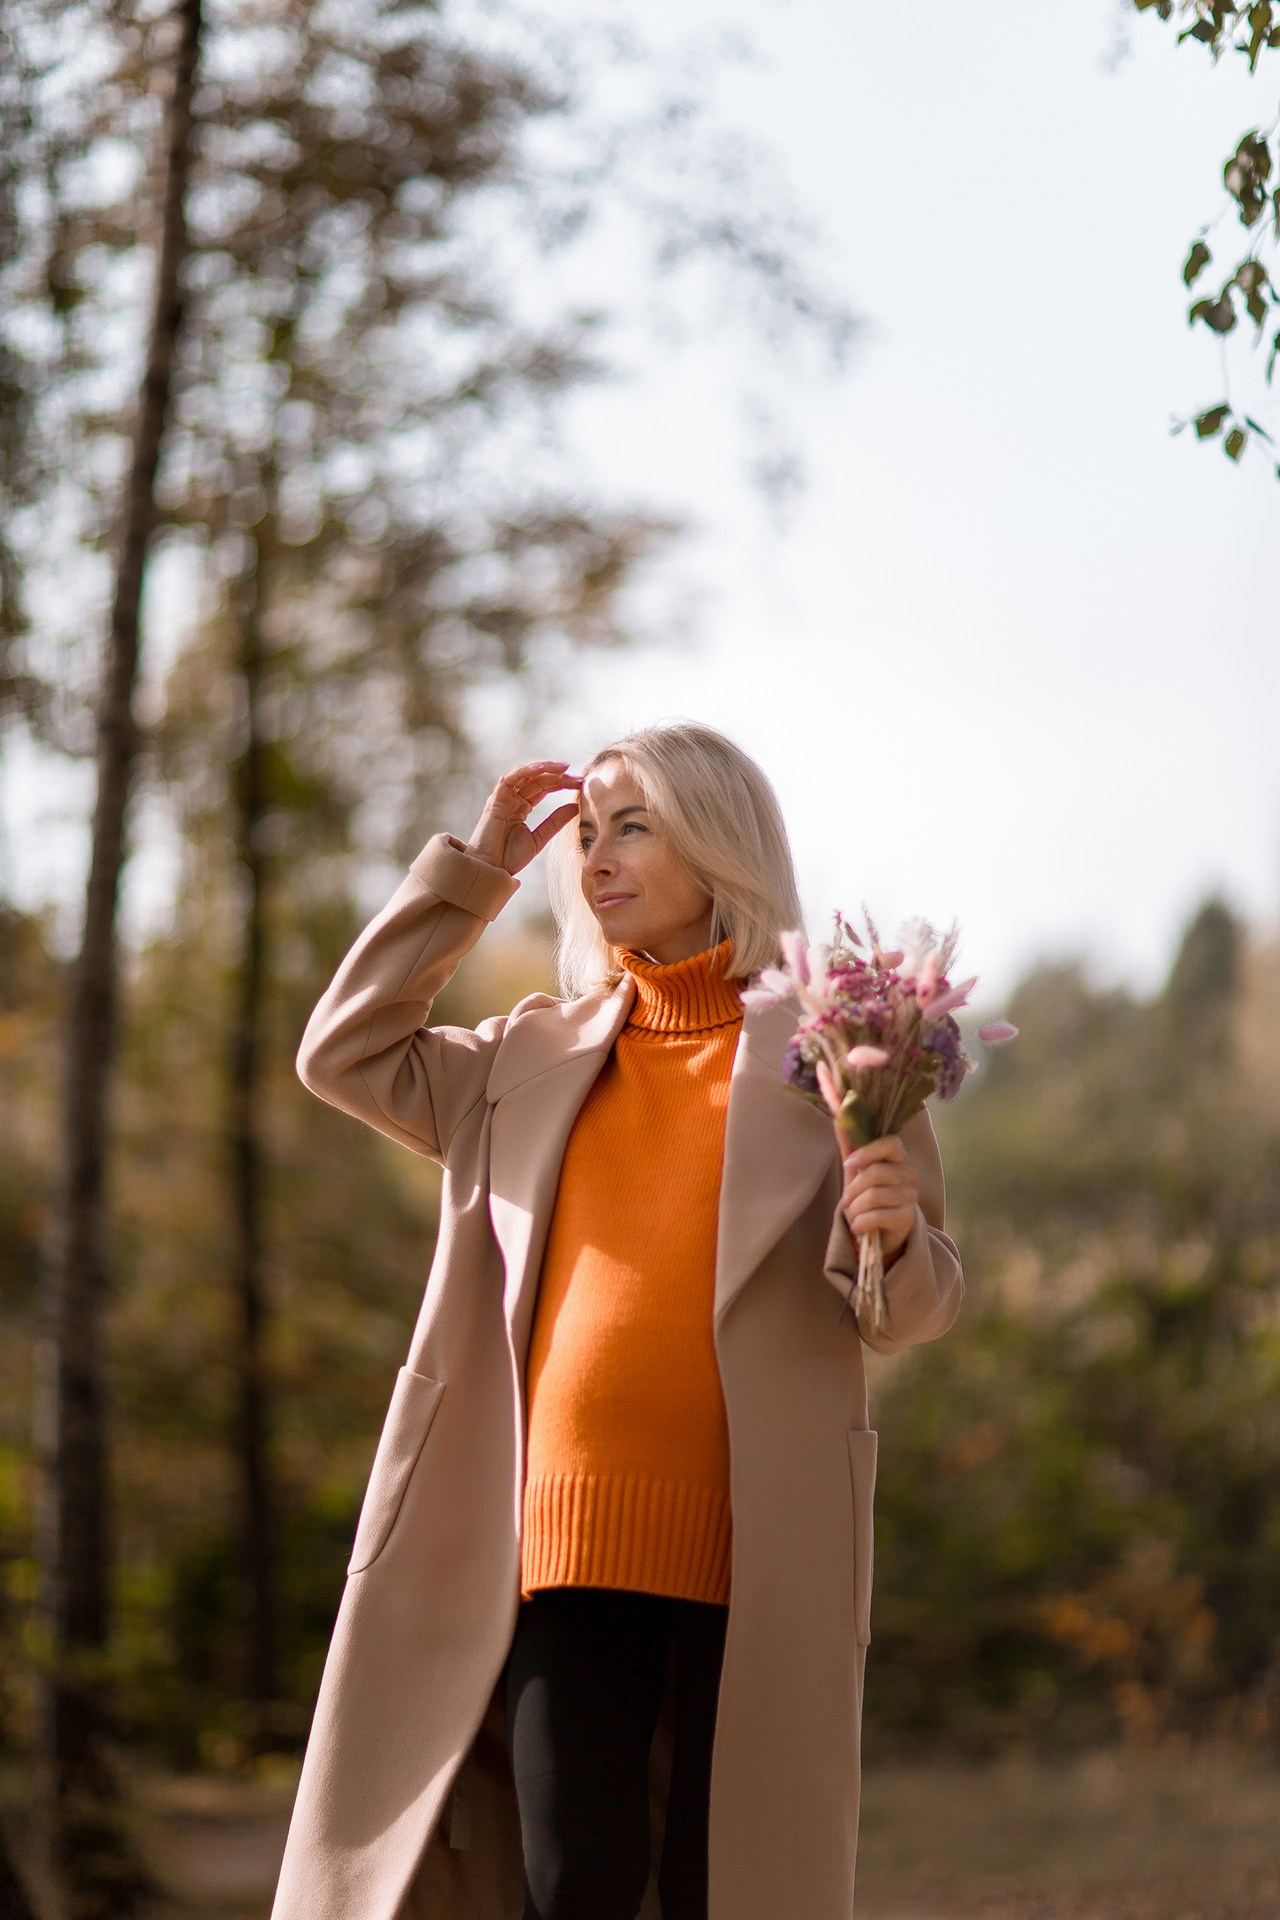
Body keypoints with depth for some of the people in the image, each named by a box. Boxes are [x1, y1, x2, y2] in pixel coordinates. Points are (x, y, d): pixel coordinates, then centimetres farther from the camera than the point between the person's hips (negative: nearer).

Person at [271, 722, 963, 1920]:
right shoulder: (540, 1058, 16)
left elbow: (914, 1308, 6)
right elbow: (345, 1057, 13)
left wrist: (890, 1236, -18)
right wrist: (469, 875, 13)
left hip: (749, 1551, -2)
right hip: (570, 1539, 2)